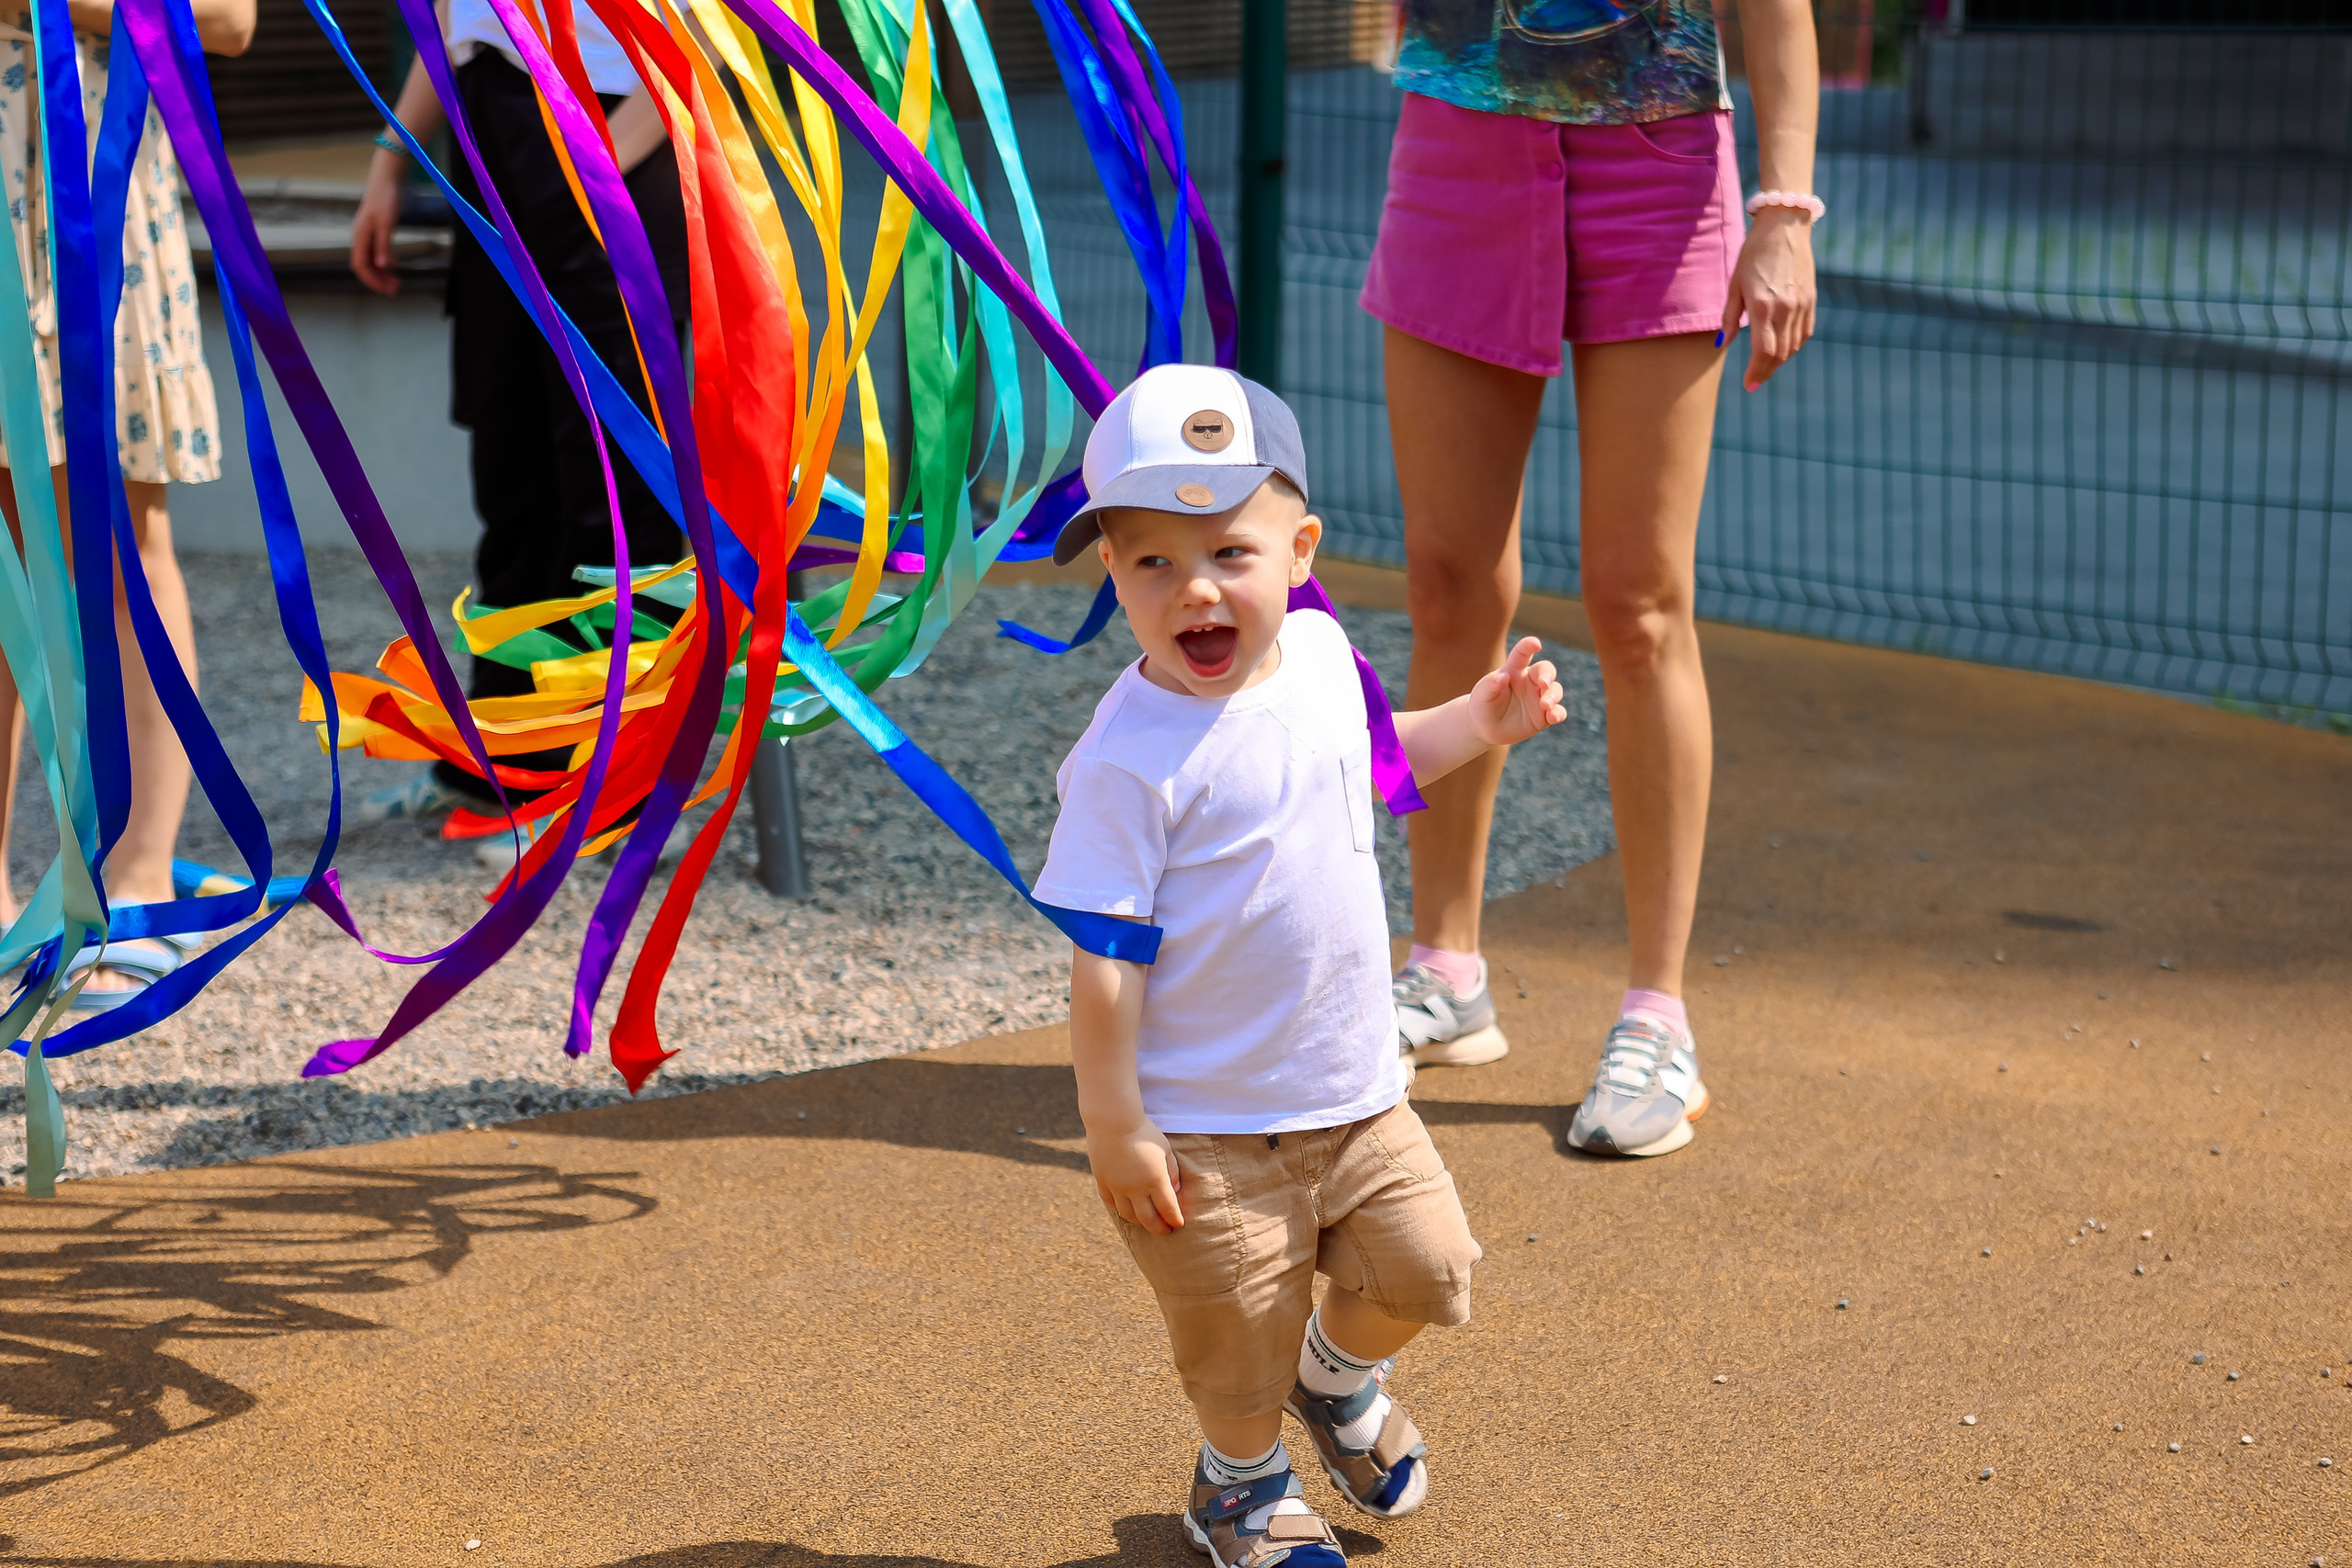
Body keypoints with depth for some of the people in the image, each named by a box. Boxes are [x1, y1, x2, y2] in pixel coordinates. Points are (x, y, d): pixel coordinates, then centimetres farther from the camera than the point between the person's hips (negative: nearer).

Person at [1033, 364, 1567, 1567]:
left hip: (1354, 1092, 6)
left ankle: (1340, 1373, 41)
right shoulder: (1133, 760, -24)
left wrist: (1478, 721, 10)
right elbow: (1103, 957, -20)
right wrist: (1114, 1126, -18)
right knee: (1241, 1332, 9)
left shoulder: (1319, 653, -2)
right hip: (1207, 1127, -6)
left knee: (1425, 1265, 7)